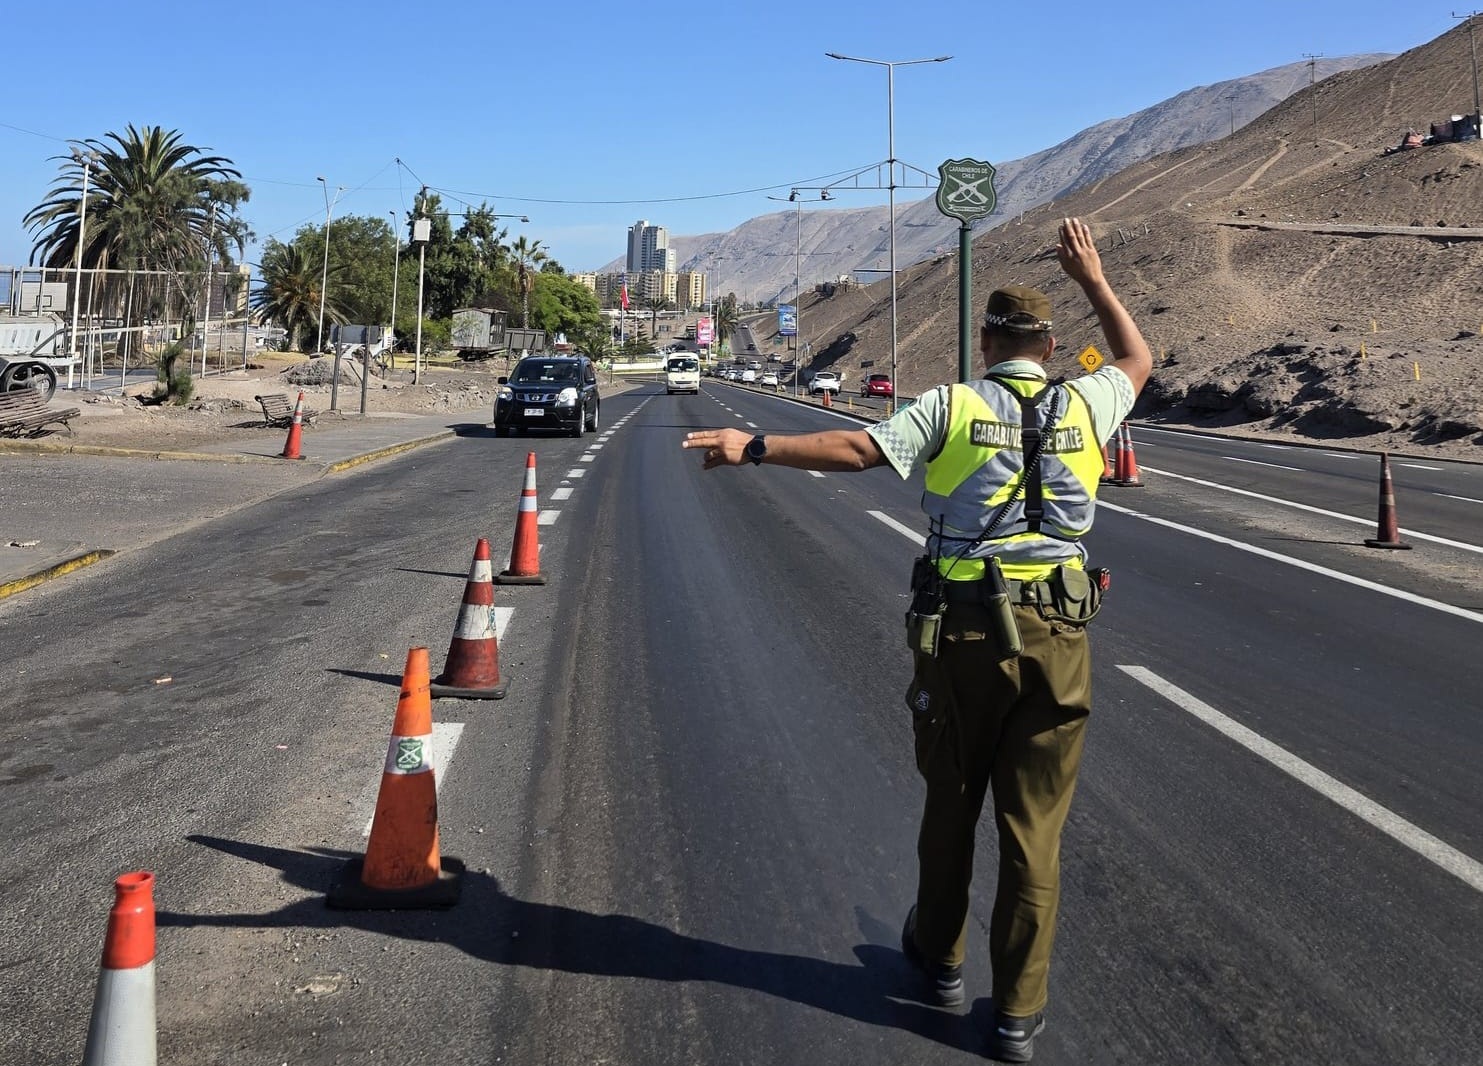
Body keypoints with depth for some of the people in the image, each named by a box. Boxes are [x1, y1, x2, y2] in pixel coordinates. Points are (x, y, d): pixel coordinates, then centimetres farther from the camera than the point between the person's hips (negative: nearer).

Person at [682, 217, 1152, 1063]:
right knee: (1035, 827, 5)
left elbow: (858, 449, -14)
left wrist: (755, 447, -12)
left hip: (964, 629, -1)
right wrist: (1095, 280, 32)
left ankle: (941, 957, 37)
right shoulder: (1084, 408, 6)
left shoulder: (953, 405, -3)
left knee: (951, 802, 18)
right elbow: (1139, 361, 27)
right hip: (1057, 635, 1)